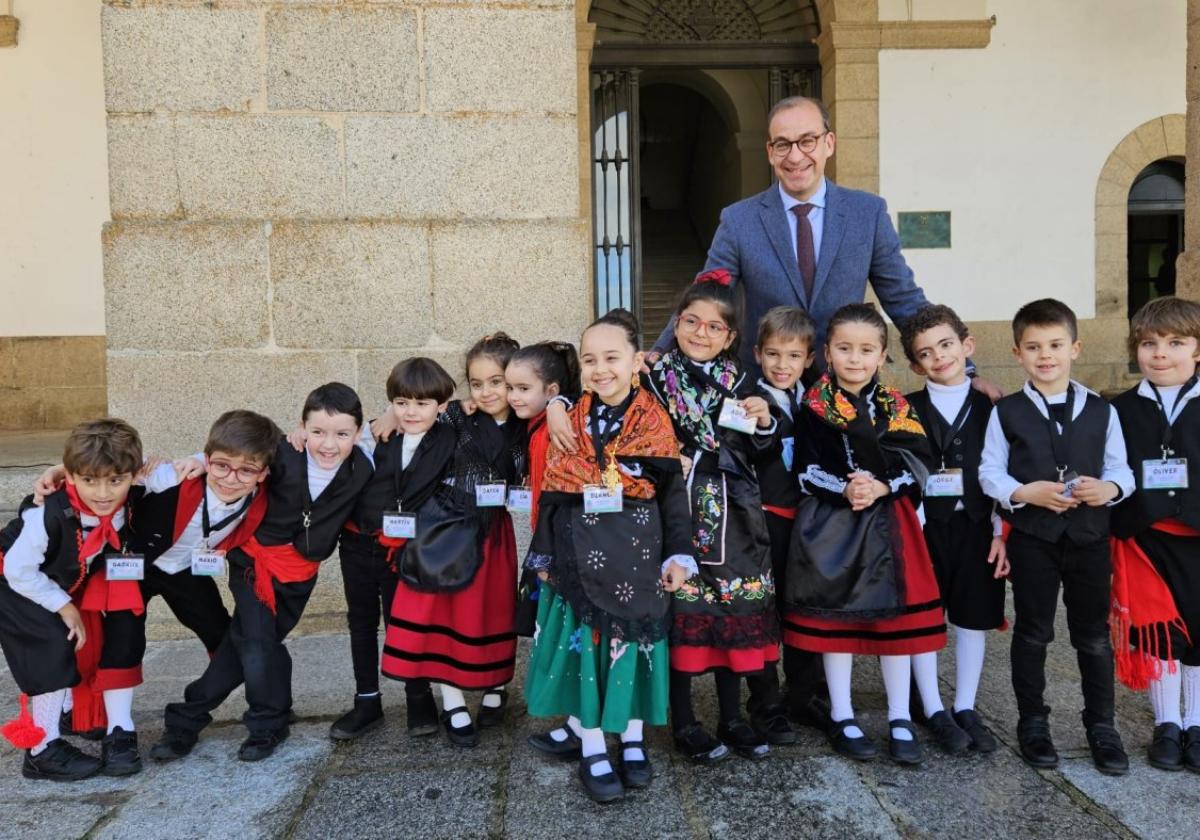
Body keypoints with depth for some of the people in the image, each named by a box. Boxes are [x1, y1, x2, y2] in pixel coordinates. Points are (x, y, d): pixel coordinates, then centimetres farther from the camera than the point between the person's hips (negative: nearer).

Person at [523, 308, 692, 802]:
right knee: (583, 644, 3)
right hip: (581, 553, 1)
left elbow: (673, 494, -1)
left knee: (633, 643, 7)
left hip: (637, 554, -1)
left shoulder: (656, 424, -3)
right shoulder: (570, 424, 2)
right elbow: (551, 496, 6)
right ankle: (591, 747, 16)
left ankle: (632, 741, 23)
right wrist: (544, 555, 7)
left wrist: (678, 555, -5)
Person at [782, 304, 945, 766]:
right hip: (832, 525, -2)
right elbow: (807, 472, -5)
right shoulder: (814, 407, -2)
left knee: (896, 618, 6)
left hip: (887, 523, 2)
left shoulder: (896, 406, 4)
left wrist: (880, 488, -18)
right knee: (835, 618, 6)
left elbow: (918, 467, -2)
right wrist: (844, 489, -21)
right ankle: (842, 718, 21)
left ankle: (900, 720, 19)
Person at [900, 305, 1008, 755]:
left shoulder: (990, 408, 4)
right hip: (924, 526, -1)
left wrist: (1001, 532, -2)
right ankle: (934, 711, 15)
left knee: (973, 617, 8)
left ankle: (966, 709, 23)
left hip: (976, 527, 2)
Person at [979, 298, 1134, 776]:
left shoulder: (1101, 412, 4)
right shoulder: (1006, 412, -2)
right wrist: (1025, 493, -19)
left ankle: (1101, 727, 25)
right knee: (1032, 635, 10)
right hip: (1032, 539, -1)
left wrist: (1110, 488, -17)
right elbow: (990, 473, -2)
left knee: (1094, 637, 10)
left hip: (1090, 537, 2)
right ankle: (1032, 724, 24)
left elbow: (1121, 469, 5)